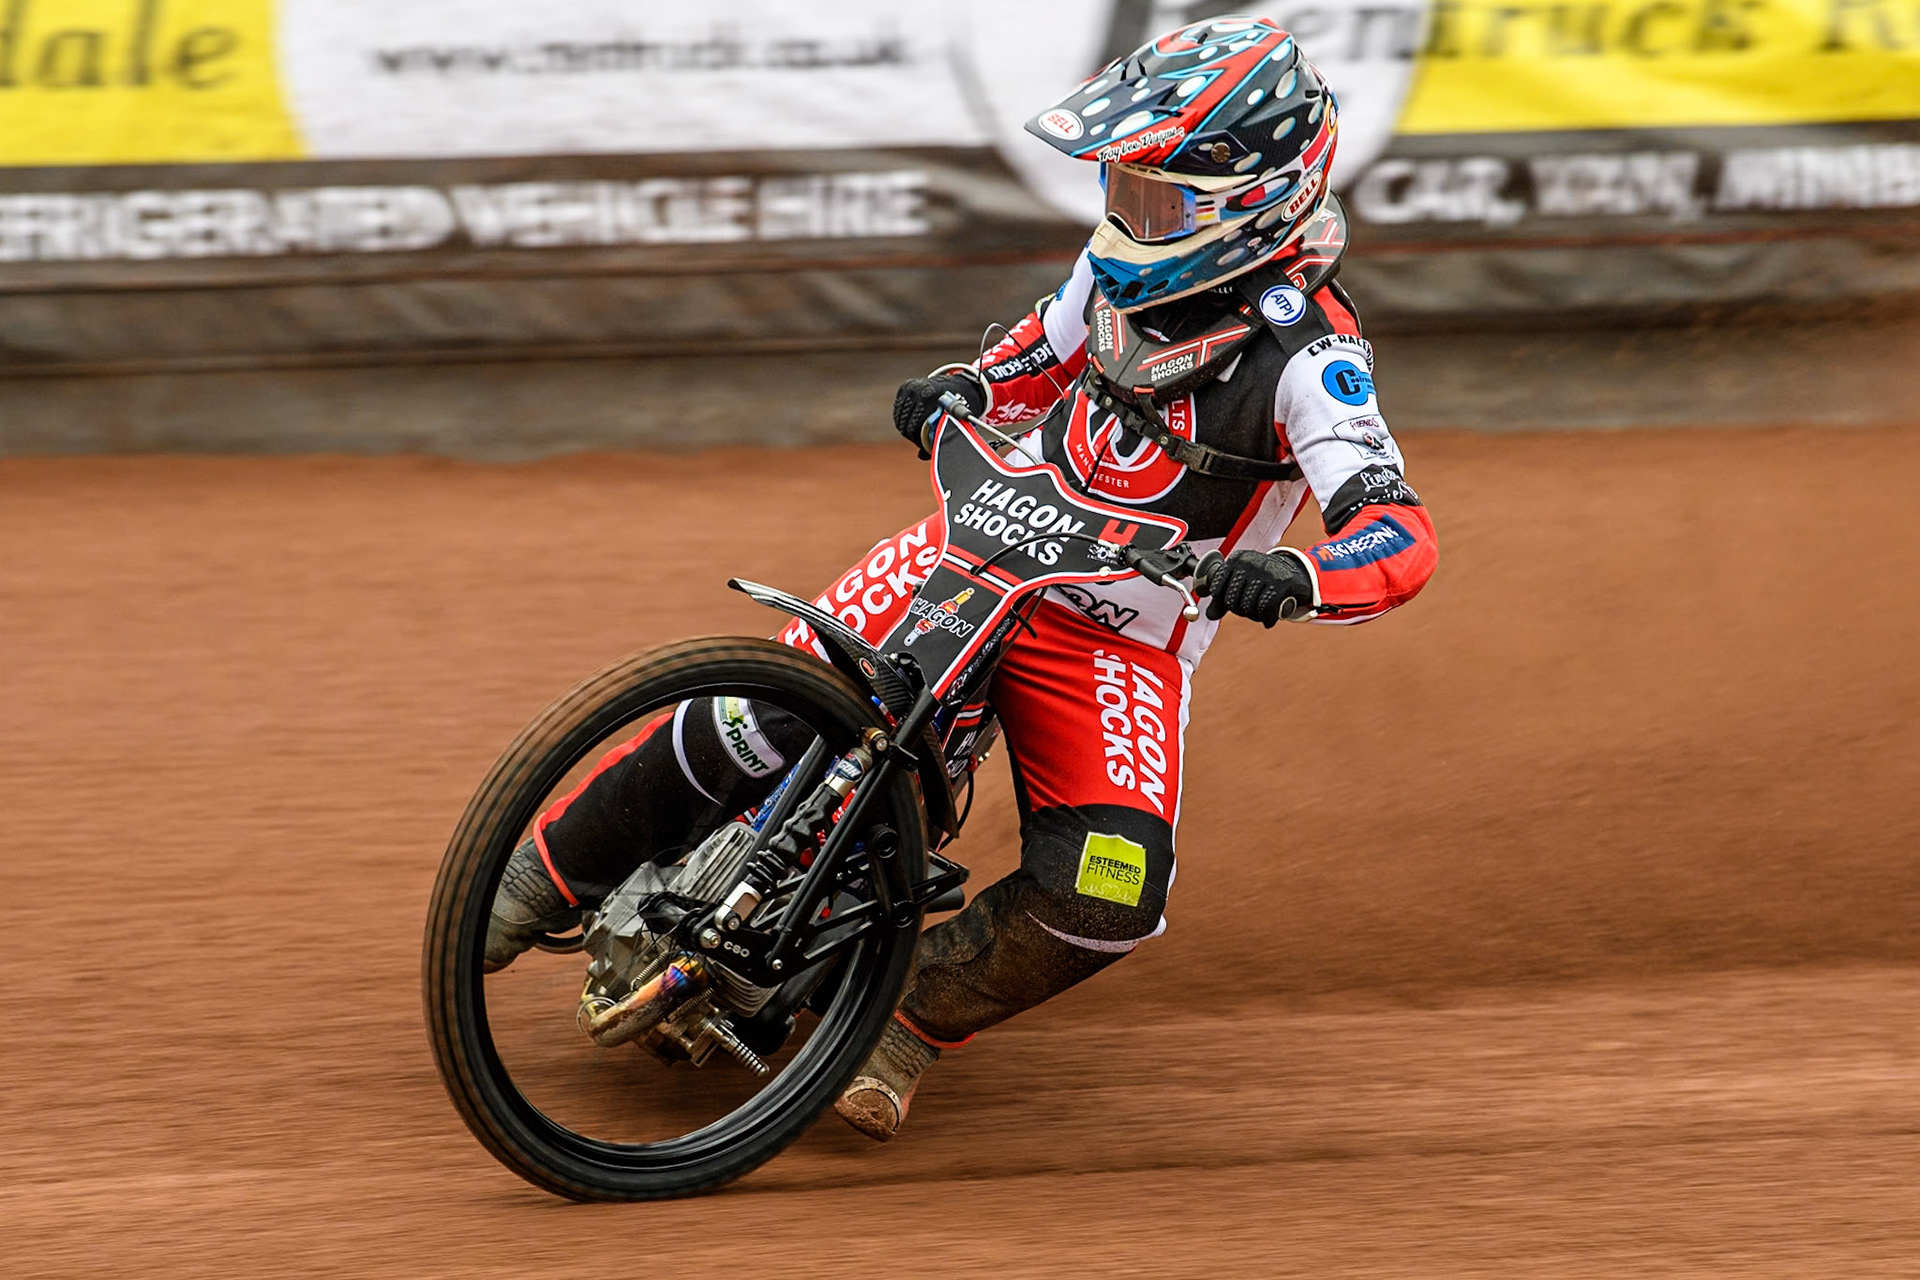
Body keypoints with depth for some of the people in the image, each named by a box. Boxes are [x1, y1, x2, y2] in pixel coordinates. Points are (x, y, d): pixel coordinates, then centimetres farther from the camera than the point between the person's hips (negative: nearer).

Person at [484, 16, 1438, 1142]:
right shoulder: (1131, 262, -1)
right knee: (754, 721, -15)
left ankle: (918, 1013, 2)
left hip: (1124, 643, -3)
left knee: (1109, 898, -24)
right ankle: (553, 873, 6)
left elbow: (1405, 535, -30)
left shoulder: (1307, 360, -20)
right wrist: (967, 387, -2)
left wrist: (1297, 578, -50)